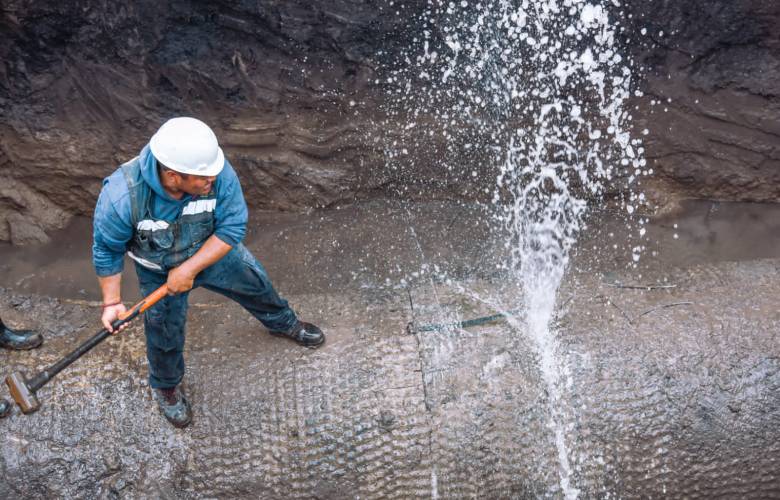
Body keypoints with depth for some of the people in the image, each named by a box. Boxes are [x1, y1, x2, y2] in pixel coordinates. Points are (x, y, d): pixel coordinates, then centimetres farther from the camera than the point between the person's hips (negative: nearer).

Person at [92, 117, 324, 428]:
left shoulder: (218, 173, -36)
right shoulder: (122, 198, -39)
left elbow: (232, 227, -26)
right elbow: (106, 251, -21)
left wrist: (189, 269, -30)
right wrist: (112, 302, -15)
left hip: (213, 250, 2)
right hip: (159, 271, -2)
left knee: (255, 283, 20)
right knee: (166, 333, 13)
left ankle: (284, 323, 55)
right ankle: (165, 388, 46)